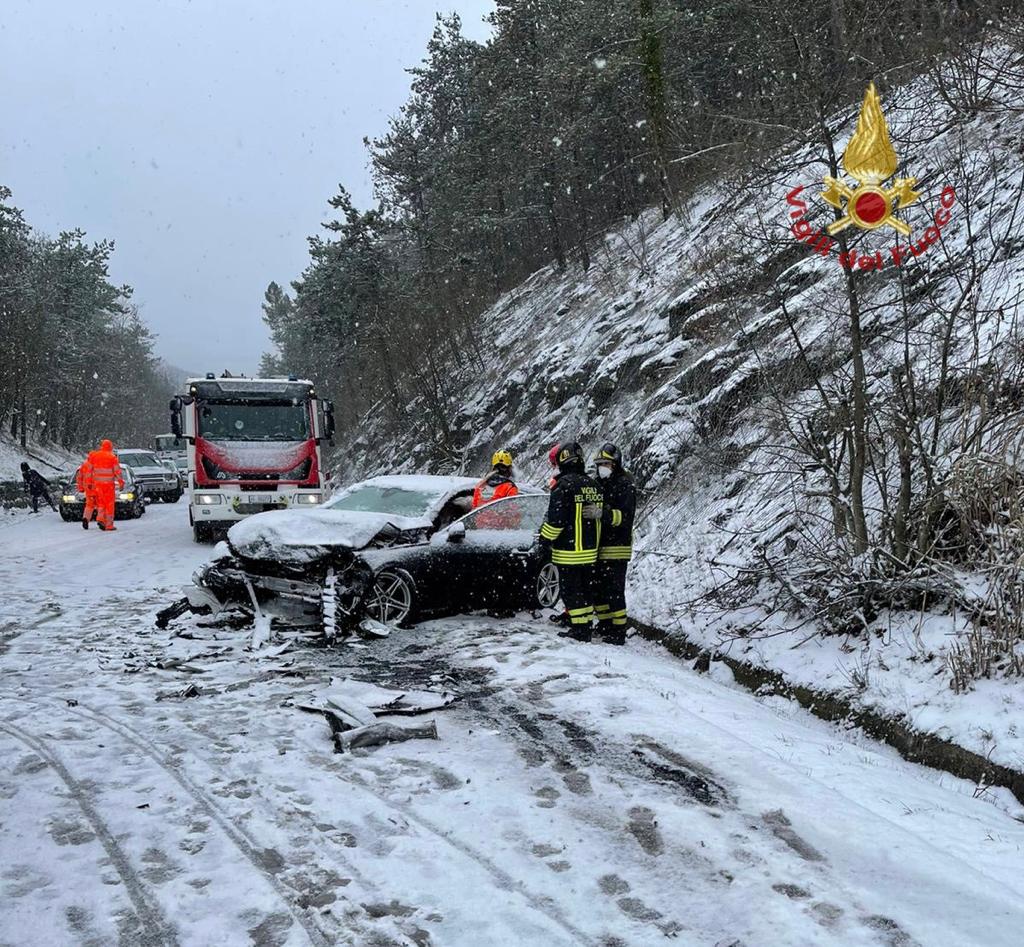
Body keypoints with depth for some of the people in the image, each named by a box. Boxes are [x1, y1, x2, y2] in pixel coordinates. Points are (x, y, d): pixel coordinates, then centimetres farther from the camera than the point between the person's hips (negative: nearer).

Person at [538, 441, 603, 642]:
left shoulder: (564, 486, -18)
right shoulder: (593, 485, 7)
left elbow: (555, 519, -19)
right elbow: (599, 516, 15)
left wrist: (545, 538, -3)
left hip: (568, 552, -7)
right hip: (590, 550, 7)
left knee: (571, 590, 0)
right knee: (586, 589, 15)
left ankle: (579, 630, 1)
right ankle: (586, 626, 21)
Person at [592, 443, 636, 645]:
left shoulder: (625, 485, -9)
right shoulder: (598, 483, 14)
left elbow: (626, 516, -21)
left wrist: (603, 513, -34)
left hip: (616, 547, -8)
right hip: (598, 547, 8)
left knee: (614, 591, -7)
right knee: (598, 588, 14)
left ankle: (618, 631, -3)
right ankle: (604, 625, 25)